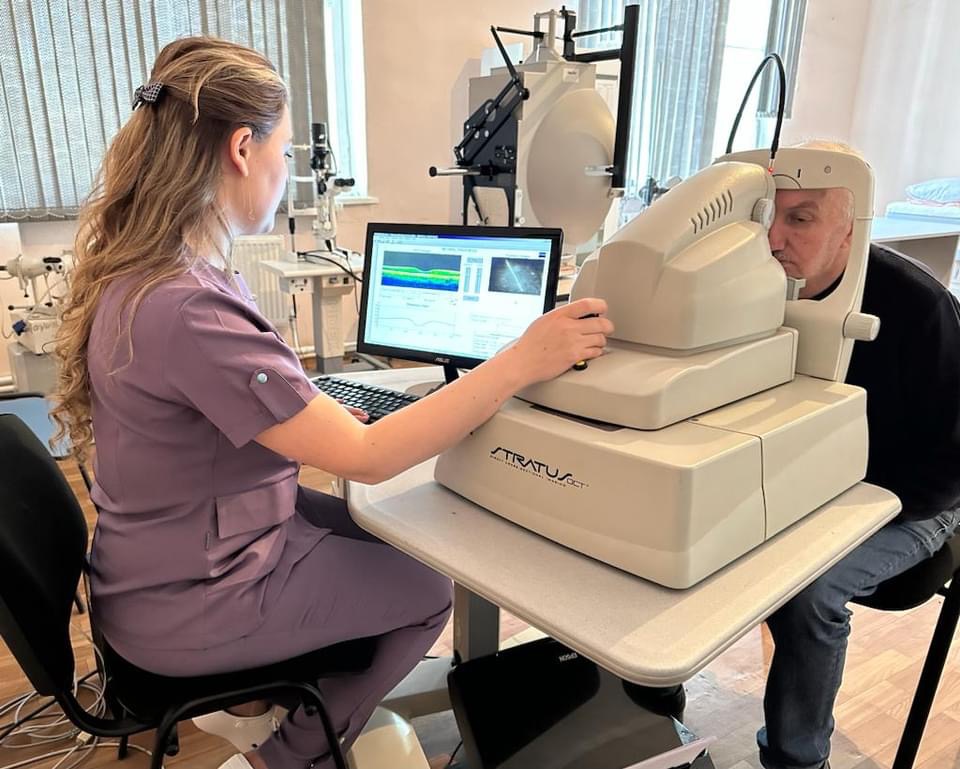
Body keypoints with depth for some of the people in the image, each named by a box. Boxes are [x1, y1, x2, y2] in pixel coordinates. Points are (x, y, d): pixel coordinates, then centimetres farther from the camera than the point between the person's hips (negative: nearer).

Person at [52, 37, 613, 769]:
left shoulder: (138, 264, -2)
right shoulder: (184, 308, -34)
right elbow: (366, 456, -33)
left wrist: (310, 407, 5)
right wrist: (521, 361, -31)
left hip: (188, 542, 9)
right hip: (190, 601, -8)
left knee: (388, 538, 20)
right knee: (427, 591, 8)